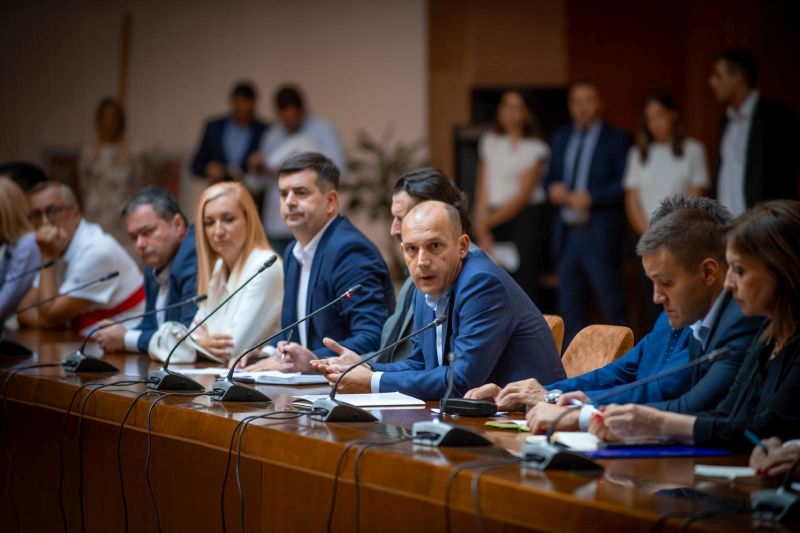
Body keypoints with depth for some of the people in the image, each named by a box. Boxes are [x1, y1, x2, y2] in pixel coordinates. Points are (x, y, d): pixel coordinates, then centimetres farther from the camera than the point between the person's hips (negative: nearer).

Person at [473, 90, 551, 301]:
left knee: (524, 282, -10)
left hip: (526, 215, -4)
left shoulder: (536, 148, -1)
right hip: (495, 220, 4)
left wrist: (491, 220, -9)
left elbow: (523, 194, -6)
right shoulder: (489, 141, 13)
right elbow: (483, 188, 8)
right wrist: (482, 229, -2)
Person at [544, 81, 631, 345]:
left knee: (613, 306, -5)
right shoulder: (561, 137, 17)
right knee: (569, 306, 9)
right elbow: (551, 177, 20)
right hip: (567, 233, 6)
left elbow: (625, 185, -10)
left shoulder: (617, 139, -2)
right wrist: (554, 189, -2)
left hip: (600, 233, -6)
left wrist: (590, 197, -18)